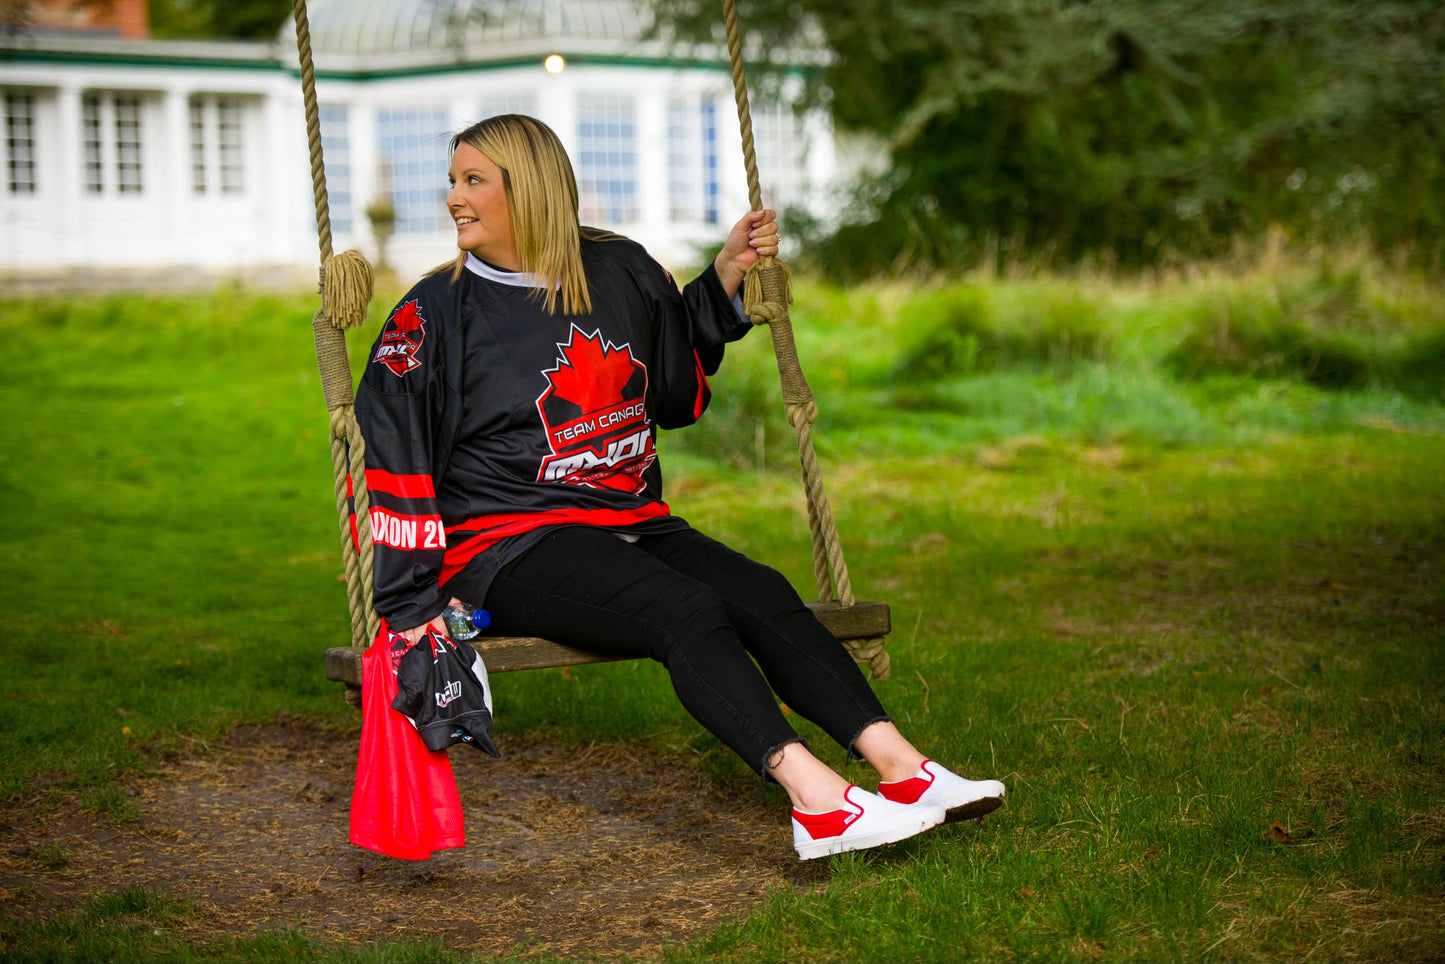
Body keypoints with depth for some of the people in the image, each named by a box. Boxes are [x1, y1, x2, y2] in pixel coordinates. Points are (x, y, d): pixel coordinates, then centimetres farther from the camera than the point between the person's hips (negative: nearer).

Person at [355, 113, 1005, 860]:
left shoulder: (620, 272, 12)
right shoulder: (434, 313, -1)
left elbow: (678, 385, 28)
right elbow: (394, 460, -3)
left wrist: (727, 273, 19)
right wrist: (417, 603, -9)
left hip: (631, 521, 5)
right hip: (509, 546, -5)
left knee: (763, 596, -21)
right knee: (684, 611, -30)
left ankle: (900, 767, -31)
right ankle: (814, 798, -44)